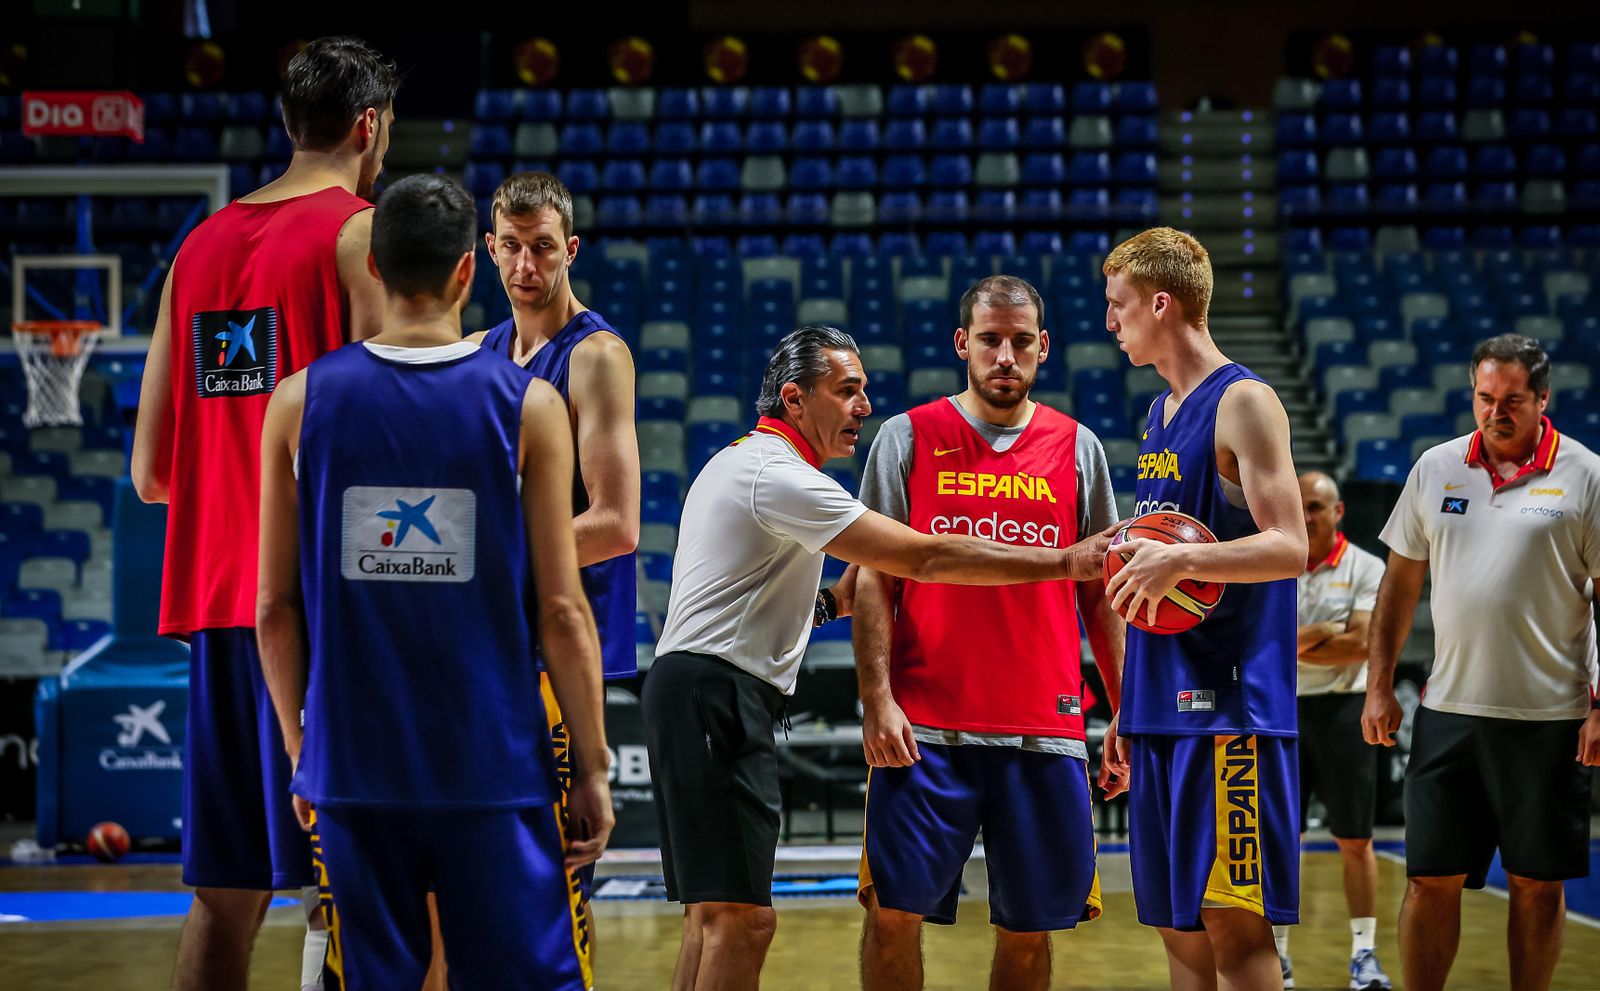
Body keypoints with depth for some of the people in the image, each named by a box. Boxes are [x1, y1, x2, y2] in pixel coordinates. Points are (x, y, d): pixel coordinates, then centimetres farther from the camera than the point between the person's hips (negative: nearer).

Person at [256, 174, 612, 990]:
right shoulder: (528, 407, -5)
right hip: (494, 768, -2)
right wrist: (592, 769, 3)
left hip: (355, 768, 2)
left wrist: (301, 750, 14)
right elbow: (561, 613, -6)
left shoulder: (299, 402, 0)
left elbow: (275, 607, 3)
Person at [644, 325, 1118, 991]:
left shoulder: (738, 462, 19)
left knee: (715, 919, 11)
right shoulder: (779, 475, -14)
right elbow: (925, 558, -20)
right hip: (716, 693, -11)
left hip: (694, 692, 11)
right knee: (739, 919, -14)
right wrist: (1066, 561, -20)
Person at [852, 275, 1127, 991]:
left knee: (1029, 929, 7)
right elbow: (873, 579, 3)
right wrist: (877, 699, -8)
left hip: (1046, 729, 2)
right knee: (894, 910, -5)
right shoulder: (907, 438, 5)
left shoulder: (1078, 448, 11)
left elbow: (1102, 592, 13)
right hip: (925, 726, -2)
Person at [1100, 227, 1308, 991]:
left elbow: (1289, 548, -17)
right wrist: (1129, 702, 22)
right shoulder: (1160, 414, 17)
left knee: (1232, 918, -8)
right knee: (1177, 923, 9)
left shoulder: (1244, 403, -9)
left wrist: (1182, 560, -31)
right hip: (1164, 702, 9)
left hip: (1232, 701, -8)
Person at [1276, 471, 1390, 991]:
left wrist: (1290, 642, -11)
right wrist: (1320, 632, -15)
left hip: (1343, 710, -2)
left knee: (1355, 840, 3)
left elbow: (1360, 645, -13)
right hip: (1284, 712, 2)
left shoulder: (1366, 568, -1)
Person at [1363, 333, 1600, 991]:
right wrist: (1379, 685, 8)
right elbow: (1400, 583, 13)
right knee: (1431, 879, 5)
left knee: (1538, 883, 6)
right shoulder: (1435, 468, 7)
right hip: (1448, 709, 3)